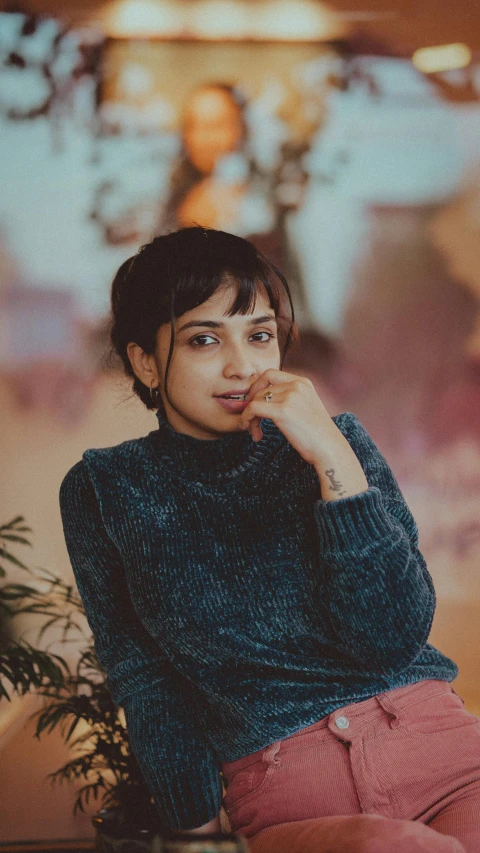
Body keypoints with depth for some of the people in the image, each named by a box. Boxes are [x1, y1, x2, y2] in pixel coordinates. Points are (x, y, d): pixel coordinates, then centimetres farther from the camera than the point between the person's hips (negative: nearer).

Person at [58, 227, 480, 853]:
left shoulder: (337, 444, 11)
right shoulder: (105, 490, 9)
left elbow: (393, 638, -2)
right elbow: (140, 677, 11)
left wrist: (335, 462, -9)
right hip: (289, 799, -1)